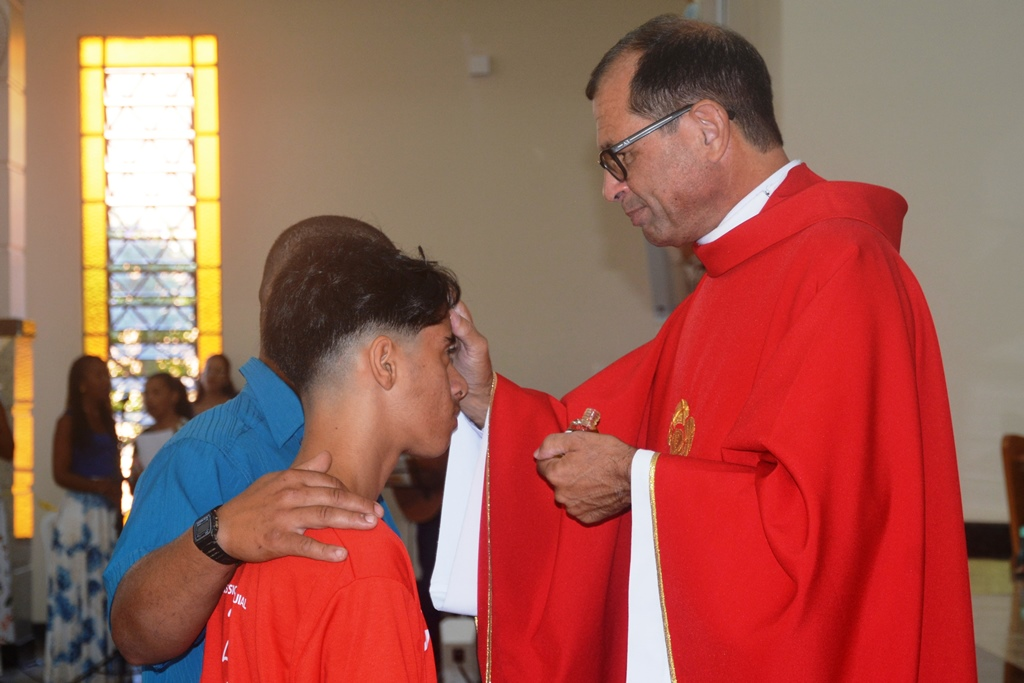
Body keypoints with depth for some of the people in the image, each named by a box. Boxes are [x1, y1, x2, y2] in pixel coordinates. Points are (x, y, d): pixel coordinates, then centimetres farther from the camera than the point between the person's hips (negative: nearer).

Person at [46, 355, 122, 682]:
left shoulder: (106, 421, 15)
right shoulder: (69, 422, -4)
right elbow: (61, 474, -10)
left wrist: (118, 511, 8)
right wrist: (99, 487, -18)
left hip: (107, 514, 6)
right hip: (80, 513, -6)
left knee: (103, 587, 5)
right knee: (75, 587, -4)